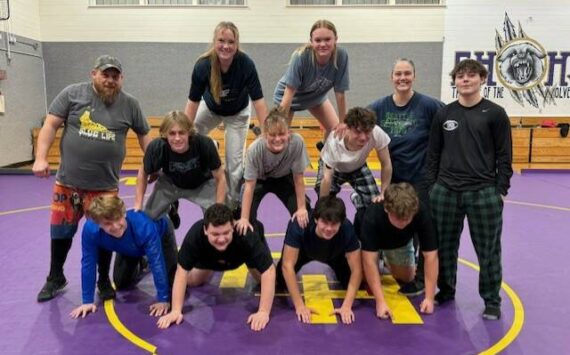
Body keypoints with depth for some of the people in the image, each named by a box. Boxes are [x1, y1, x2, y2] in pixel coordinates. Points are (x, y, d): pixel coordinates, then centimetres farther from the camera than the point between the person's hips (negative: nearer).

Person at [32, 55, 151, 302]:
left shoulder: (130, 104, 2)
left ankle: (104, 281, 28)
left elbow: (143, 134, 13)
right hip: (68, 182, 1)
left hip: (105, 186, 0)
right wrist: (41, 158, -10)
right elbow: (50, 126, -2)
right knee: (61, 231, 13)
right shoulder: (72, 94, -2)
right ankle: (55, 278, 35)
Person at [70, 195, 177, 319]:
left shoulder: (144, 226, -47)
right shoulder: (90, 230, -39)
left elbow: (157, 263, -41)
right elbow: (88, 264, -27)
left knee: (171, 280, -5)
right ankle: (138, 266, 38)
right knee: (121, 284, 7)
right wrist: (88, 301, -24)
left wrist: (163, 299, -38)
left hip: (160, 234, -3)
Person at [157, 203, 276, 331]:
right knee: (192, 282, 3)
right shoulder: (195, 235, -42)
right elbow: (182, 271, -32)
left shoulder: (247, 236, -47)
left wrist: (263, 312, -47)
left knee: (264, 279, -7)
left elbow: (268, 272, -44)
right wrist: (176, 310, -35)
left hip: (246, 248, -1)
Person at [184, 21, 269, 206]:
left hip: (237, 113, -2)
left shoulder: (246, 64, -35)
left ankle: (235, 203, 16)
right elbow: (193, 102, -23)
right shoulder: (202, 65, -32)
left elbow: (258, 100, -30)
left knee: (235, 162, -4)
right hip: (210, 109, 2)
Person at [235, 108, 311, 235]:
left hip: (284, 178, 2)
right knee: (248, 214, -22)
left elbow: (298, 178, -23)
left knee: (304, 213, -14)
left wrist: (302, 207, -17)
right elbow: (249, 186, -29)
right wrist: (244, 218, -32)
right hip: (259, 179, -1)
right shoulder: (254, 149, -37)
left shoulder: (297, 142, -35)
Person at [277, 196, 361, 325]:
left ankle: (334, 270, 25)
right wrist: (299, 305, -40)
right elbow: (287, 265, -38)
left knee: (349, 282, -10)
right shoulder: (299, 226, -42)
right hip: (303, 252, -1)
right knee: (279, 282, -15)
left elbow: (356, 270, -31)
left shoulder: (347, 229, -38)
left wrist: (346, 306, -38)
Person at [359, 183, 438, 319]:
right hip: (374, 241, -2)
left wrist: (429, 298, -36)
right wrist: (380, 301, -47)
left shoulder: (422, 214, -38)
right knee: (364, 283, -11)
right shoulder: (372, 215, -44)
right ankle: (382, 257, 18)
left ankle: (388, 260, 30)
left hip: (402, 243, 2)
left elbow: (430, 256, -33)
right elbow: (369, 260, -43)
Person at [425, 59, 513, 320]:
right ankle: (445, 290, 31)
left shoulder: (495, 113, 0)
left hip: (484, 193, -2)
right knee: (444, 246, 12)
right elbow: (433, 154, 10)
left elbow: (504, 156, 0)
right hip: (445, 192, 3)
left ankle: (492, 301, 22)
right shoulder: (443, 114, 7)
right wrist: (431, 186, 6)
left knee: (488, 250, 5)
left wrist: (501, 189, -5)